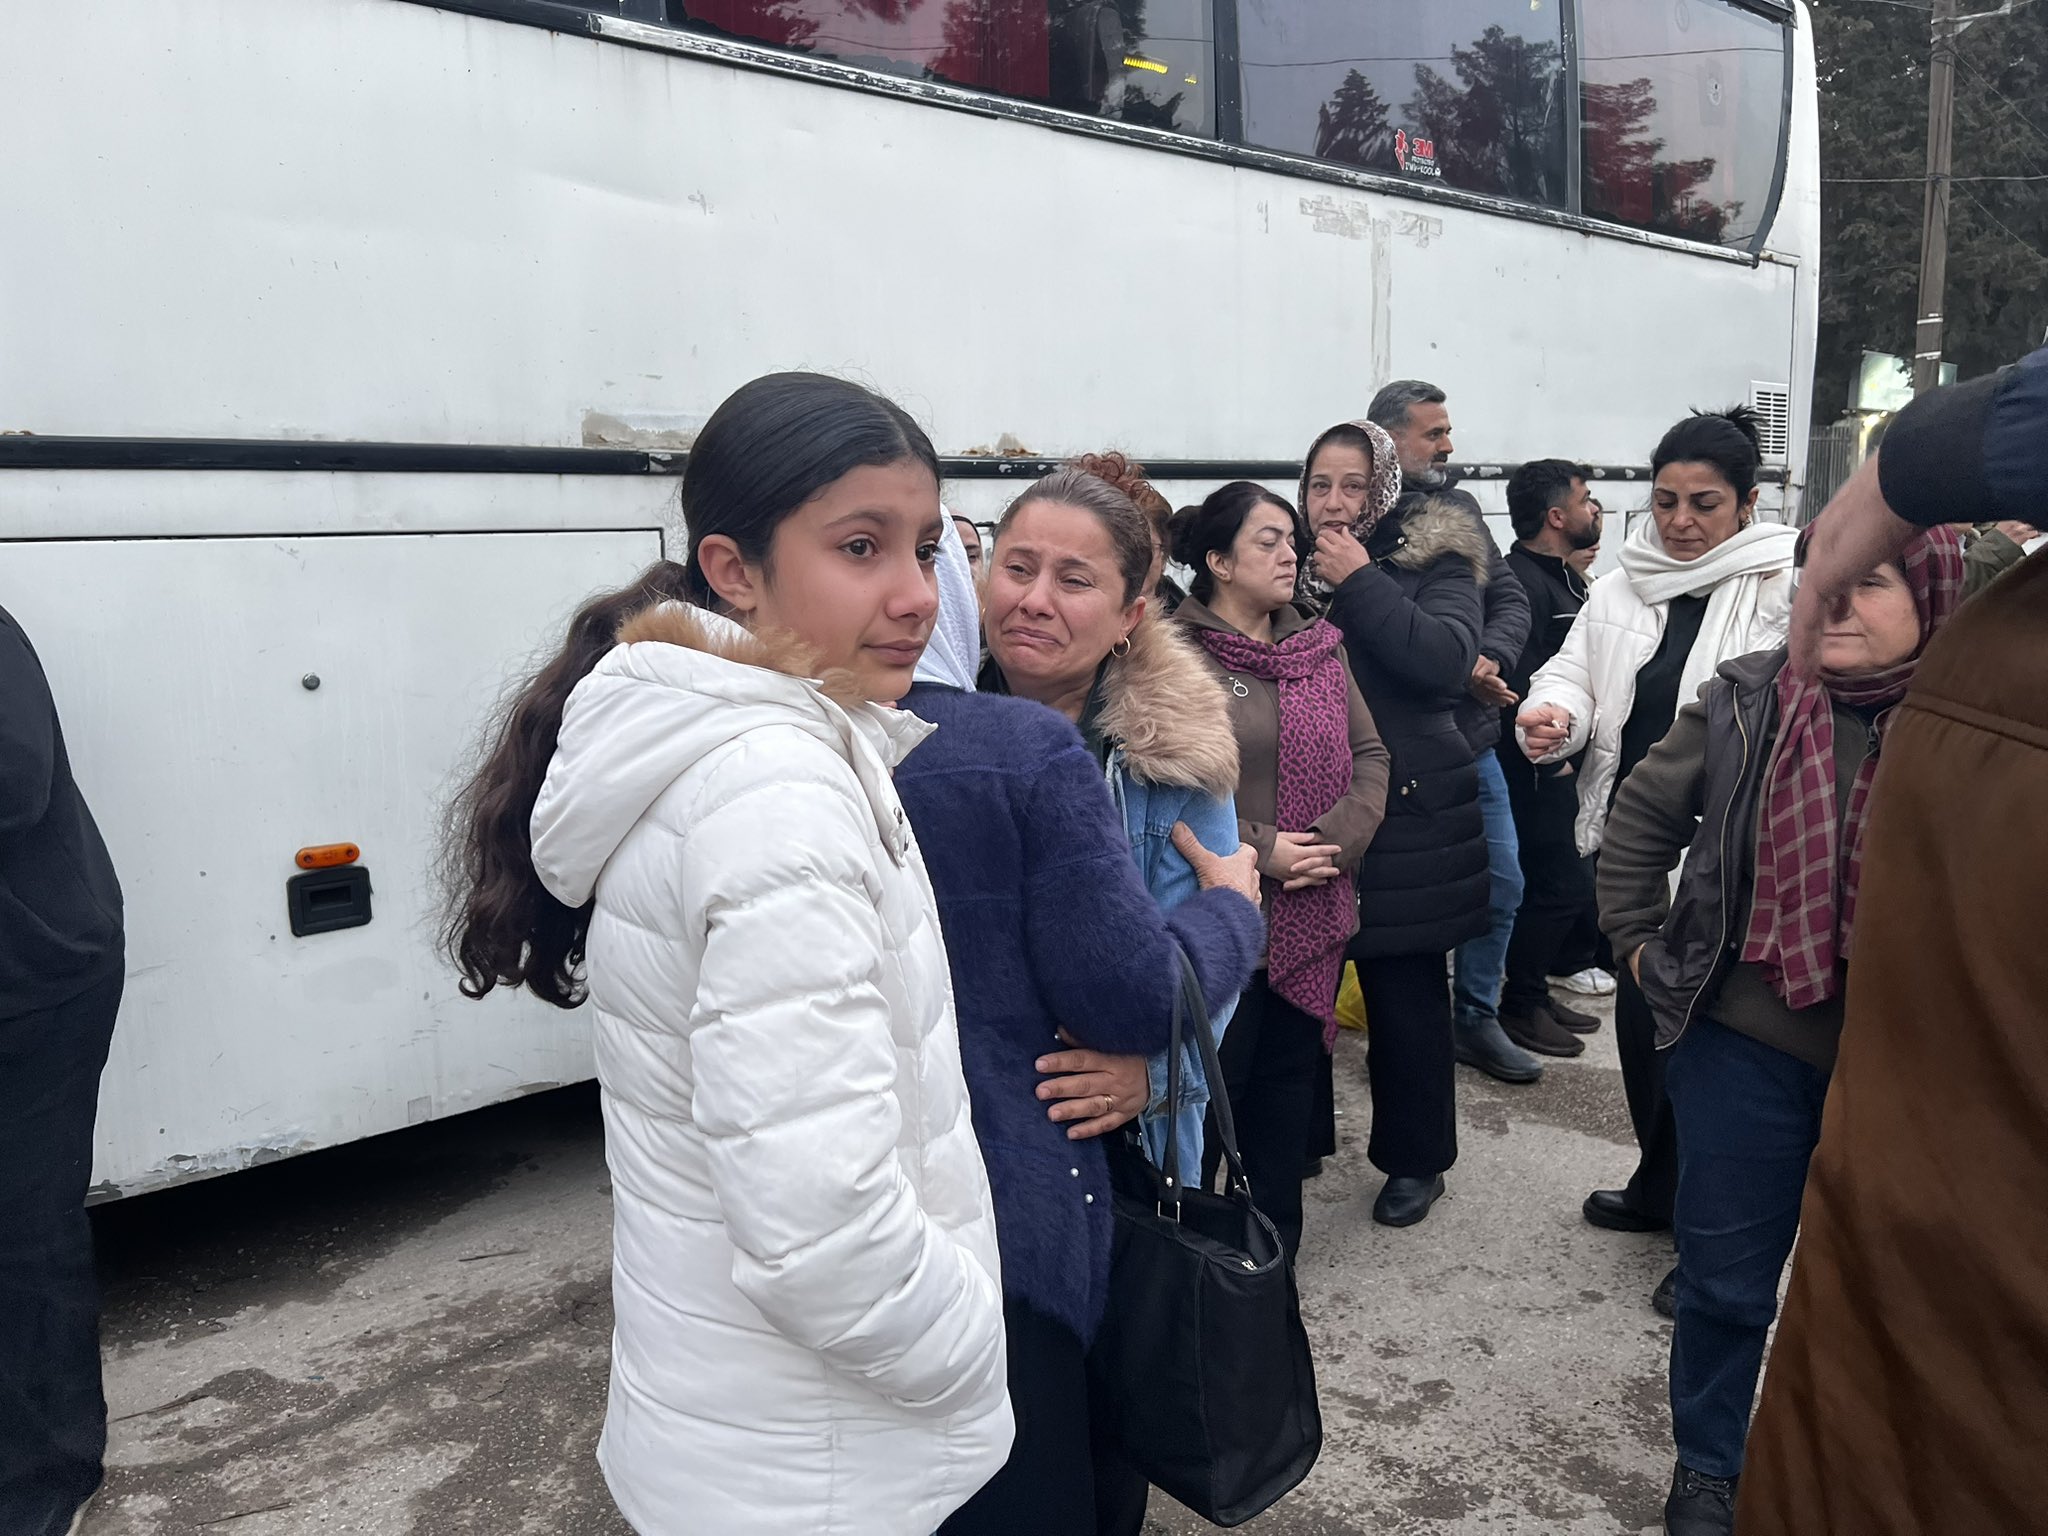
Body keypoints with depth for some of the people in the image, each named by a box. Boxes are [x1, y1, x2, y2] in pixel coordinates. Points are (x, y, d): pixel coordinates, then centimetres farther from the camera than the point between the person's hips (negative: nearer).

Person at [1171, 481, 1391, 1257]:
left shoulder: (1322, 646, 11)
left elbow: (1370, 756, 7)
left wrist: (1335, 841, -9)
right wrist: (1261, 850, -17)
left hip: (1314, 917, 6)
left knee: (1291, 1079, 16)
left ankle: (1275, 1247, 32)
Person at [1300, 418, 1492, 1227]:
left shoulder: (1433, 561, -1)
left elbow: (1449, 660, -18)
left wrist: (1359, 584, -17)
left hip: (1406, 818, -3)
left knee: (1406, 994, 6)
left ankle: (1415, 1159, 24)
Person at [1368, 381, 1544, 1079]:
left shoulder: (1459, 506, 10)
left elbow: (1511, 601, 8)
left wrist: (1487, 657, -10)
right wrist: (1457, 671, -18)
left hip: (1475, 740, 7)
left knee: (1502, 885, 13)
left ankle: (1477, 1018, 31)